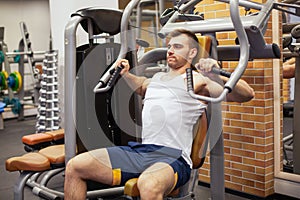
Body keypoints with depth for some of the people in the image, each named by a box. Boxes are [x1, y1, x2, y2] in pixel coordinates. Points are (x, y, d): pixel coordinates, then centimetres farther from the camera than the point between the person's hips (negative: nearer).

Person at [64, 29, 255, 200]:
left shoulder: (197, 80, 3)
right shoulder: (157, 77, 24)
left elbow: (247, 94, -9)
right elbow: (141, 87, 50)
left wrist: (216, 75, -24)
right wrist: (126, 73, 34)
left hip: (172, 156, -7)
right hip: (138, 150, 7)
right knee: (75, 167, -5)